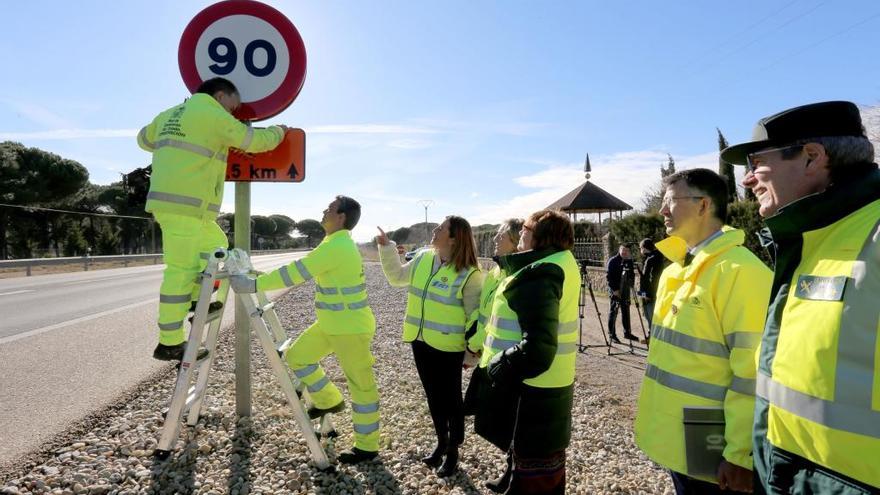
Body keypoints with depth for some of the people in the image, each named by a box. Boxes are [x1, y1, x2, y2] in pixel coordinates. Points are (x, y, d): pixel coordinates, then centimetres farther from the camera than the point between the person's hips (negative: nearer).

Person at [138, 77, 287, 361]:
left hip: (168, 201, 9)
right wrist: (278, 132, 18)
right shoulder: (213, 114, -5)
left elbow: (144, 139, 35)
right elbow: (257, 141, -1)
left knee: (216, 243, 22)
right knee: (180, 271, -7)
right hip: (184, 204, -9)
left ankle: (195, 300, 18)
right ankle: (170, 343, -3)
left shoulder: (171, 114, 20)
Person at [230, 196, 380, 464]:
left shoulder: (336, 246, -24)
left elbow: (295, 273, -24)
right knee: (297, 356, 16)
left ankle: (367, 446, 19)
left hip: (351, 328, -10)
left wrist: (253, 285, -18)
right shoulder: (337, 243, 10)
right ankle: (329, 401, 33)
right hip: (331, 324, 10)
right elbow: (299, 270, 16)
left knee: (361, 385, 4)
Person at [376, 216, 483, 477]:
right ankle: (441, 442, 38)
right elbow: (397, 277, 17)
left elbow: (475, 315, -11)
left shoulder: (469, 274, -17)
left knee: (450, 398, 9)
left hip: (448, 347, -6)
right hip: (420, 341, 6)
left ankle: (453, 450, 28)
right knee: (433, 395, 19)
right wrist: (387, 248, 7)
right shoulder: (423, 258, 1)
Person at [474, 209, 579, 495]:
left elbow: (537, 345, -30)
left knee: (532, 470, 7)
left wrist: (498, 366, -20)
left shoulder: (537, 277, -23)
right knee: (546, 459, 25)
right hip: (550, 384, 10)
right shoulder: (561, 264, 6)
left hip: (531, 388, -10)